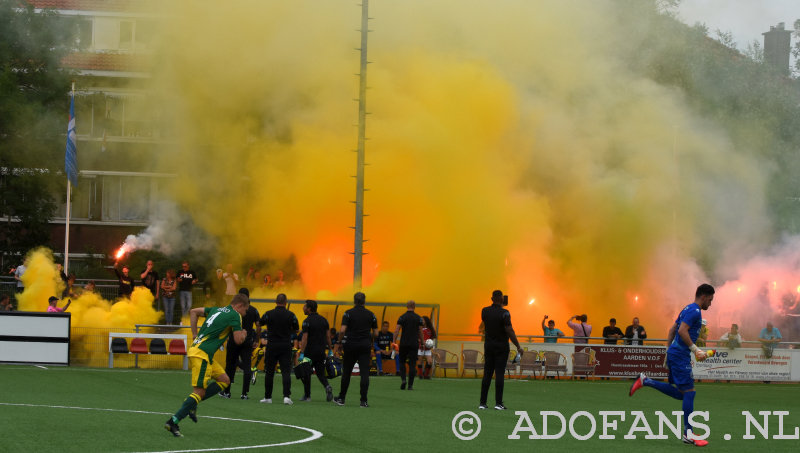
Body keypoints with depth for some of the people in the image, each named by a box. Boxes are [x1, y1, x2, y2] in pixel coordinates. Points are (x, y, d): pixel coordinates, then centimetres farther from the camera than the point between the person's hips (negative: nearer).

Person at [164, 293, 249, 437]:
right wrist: (243, 333, 14)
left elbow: (194, 312, 24)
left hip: (195, 349, 9)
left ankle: (191, 404, 9)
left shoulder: (217, 310, 18)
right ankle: (173, 422, -13)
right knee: (199, 392, -9)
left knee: (224, 380, 14)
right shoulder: (235, 316, -5)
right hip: (202, 355, -9)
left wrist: (194, 334, 23)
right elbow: (238, 339, -9)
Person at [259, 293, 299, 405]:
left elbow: (260, 324, 9)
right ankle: (286, 396, -15)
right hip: (286, 346, 0)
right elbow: (296, 330, 7)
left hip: (272, 346, 0)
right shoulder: (291, 315, -4)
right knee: (286, 372, -2)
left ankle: (268, 397, 14)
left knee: (269, 372, 9)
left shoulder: (269, 314, -5)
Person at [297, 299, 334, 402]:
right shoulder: (323, 320, 8)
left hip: (310, 351, -5)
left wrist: (301, 353, -19)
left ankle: (307, 395, 12)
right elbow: (328, 336, 9)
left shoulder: (307, 321, -11)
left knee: (306, 373, 9)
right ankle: (327, 387, -18)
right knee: (320, 373, 10)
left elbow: (304, 338, -17)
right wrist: (330, 350, 14)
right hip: (321, 351, 5)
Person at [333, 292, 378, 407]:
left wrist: (339, 343, 1)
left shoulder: (348, 313, -3)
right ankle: (364, 401, -9)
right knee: (365, 373, -2)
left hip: (350, 346, -1)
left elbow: (342, 330, -12)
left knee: (346, 373, 10)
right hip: (365, 346, 1)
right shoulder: (371, 315, 4)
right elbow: (375, 333, 5)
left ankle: (341, 398, 18)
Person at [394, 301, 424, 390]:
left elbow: (397, 330, -8)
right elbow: (420, 331, 3)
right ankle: (410, 385, -1)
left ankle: (403, 379, -6)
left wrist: (394, 341, -6)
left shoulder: (402, 317, -3)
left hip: (404, 343, -1)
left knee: (401, 362, 14)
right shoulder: (418, 318, 1)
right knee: (412, 364, 2)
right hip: (414, 344, 1)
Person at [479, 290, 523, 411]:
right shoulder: (504, 313, -14)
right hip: (501, 346, -4)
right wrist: (518, 347, -9)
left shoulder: (485, 311, 1)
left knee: (487, 374, 6)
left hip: (489, 345, 4)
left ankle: (482, 402, 4)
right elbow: (509, 331, -16)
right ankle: (498, 403, -7)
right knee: (499, 374, -4)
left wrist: (499, 306, 22)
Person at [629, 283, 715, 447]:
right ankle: (688, 434, -8)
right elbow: (682, 331, -23)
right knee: (689, 391, -8)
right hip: (681, 355, -10)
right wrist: (695, 349, -20)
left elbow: (672, 330, 23)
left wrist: (669, 352, 24)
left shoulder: (687, 309, 20)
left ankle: (645, 381, 12)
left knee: (680, 393, 12)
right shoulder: (694, 311, -12)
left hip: (673, 352, 10)